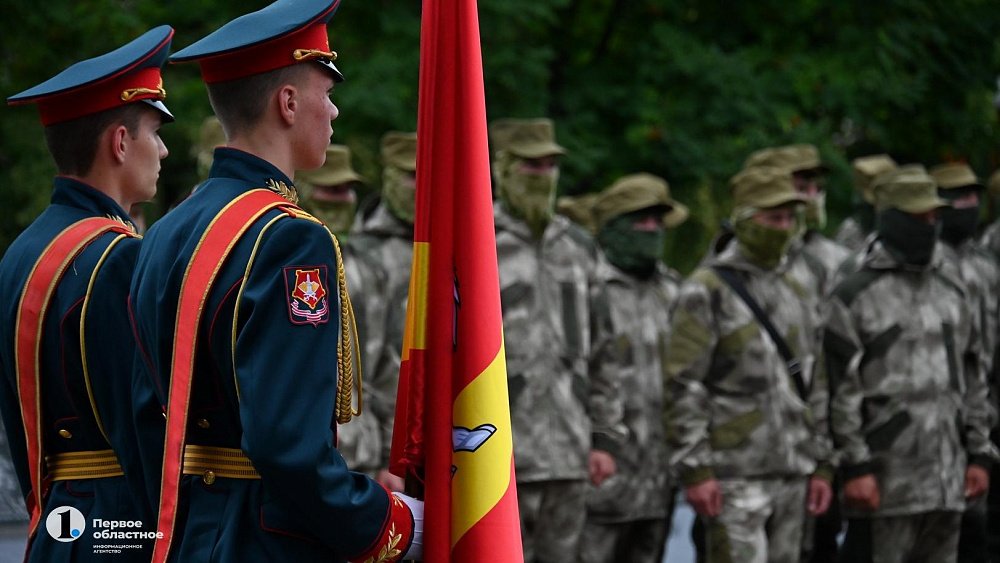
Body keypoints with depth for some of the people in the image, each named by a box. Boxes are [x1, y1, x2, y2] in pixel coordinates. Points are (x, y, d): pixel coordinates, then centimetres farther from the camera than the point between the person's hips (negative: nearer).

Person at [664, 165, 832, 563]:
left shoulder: (796, 293, 16)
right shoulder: (707, 290, -6)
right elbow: (682, 386, -11)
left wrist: (821, 464, 14)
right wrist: (694, 470, -17)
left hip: (791, 473, 7)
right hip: (734, 475, -7)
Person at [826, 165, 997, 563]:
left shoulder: (951, 290, 15)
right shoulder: (855, 296, -5)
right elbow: (841, 390, -9)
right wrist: (855, 467, -14)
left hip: (947, 478, 6)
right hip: (885, 479, -6)